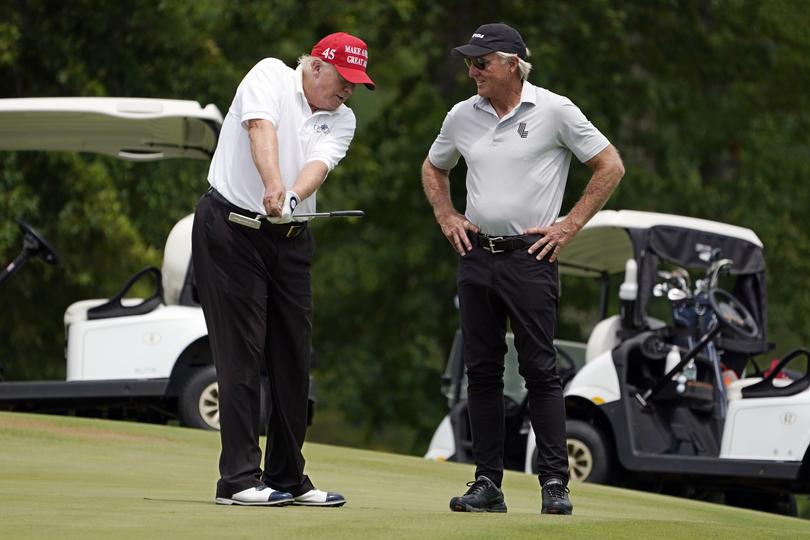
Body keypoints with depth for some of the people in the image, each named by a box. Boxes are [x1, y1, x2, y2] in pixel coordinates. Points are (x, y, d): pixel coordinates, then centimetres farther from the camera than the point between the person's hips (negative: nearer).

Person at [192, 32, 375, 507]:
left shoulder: (341, 121, 10)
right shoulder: (271, 76, -4)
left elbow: (319, 164, -9)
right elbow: (261, 128, -22)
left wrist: (293, 199, -31)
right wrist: (273, 185, -40)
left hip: (290, 239, 6)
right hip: (231, 230, -6)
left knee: (294, 358, 6)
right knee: (242, 355, -9)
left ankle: (287, 477, 16)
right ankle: (239, 479, -8)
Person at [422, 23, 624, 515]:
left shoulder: (554, 110, -5)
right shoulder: (462, 116, 9)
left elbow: (611, 166, -3)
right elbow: (434, 169, 28)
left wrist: (570, 226, -6)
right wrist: (447, 217, 12)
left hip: (530, 257, -5)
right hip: (476, 254, 5)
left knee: (540, 369, -7)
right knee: (482, 371, 5)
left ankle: (555, 482, -5)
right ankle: (488, 483, 9)